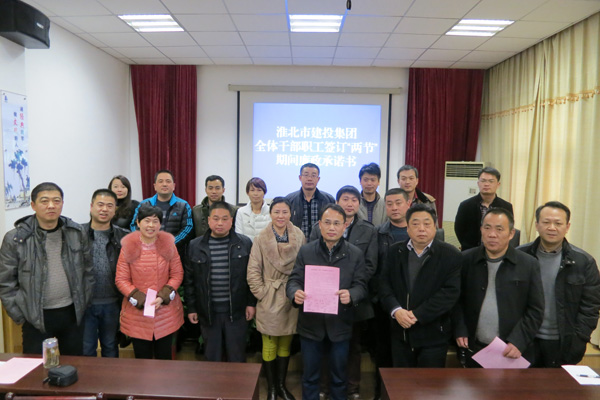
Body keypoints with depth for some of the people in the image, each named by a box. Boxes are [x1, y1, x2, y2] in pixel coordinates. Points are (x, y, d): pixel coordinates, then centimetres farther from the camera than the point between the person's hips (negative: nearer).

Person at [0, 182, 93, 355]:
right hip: (36, 318, -2)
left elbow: (88, 271, 7)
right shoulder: (15, 239, -8)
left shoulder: (77, 233, 0)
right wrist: (20, 316, -5)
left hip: (72, 314, 2)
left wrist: (83, 304, 5)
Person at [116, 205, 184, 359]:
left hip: (166, 313, 1)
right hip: (137, 314, 0)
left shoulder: (168, 244, -1)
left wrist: (163, 297, -13)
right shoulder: (128, 247, -3)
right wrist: (140, 300, -14)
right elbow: (121, 280, -3)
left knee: (165, 357, 11)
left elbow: (177, 274, 1)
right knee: (142, 359, 11)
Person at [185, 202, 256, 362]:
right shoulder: (195, 246, 0)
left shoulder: (244, 243, -3)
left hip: (236, 311, -1)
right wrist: (191, 308, 4)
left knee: (237, 357, 11)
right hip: (208, 312, 1)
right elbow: (189, 280, 4)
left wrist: (251, 303, -1)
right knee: (212, 357, 16)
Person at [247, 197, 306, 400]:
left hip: (292, 300, 2)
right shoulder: (261, 239, -10)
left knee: (285, 345, 16)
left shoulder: (299, 237, -4)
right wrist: (262, 294, -9)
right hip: (269, 300, -2)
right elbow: (253, 271, -7)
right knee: (269, 346, 10)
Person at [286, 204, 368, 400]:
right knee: (310, 375, 17)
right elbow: (293, 280, -4)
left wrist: (351, 295, -28)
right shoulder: (305, 251, -1)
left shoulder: (356, 254, -2)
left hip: (340, 325, 0)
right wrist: (295, 293, -27)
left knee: (339, 376, 18)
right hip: (310, 323, 0)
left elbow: (361, 285, -5)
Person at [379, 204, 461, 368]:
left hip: (433, 334, -3)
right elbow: (385, 284, 2)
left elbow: (450, 292, -14)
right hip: (401, 333, 3)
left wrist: (417, 314, -19)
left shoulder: (451, 255, -6)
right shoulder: (395, 251, 6)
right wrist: (396, 310, -16)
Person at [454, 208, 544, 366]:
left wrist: (518, 342, -11)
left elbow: (535, 310, -2)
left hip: (513, 352, -1)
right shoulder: (466, 260, -1)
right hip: (474, 349, 1)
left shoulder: (528, 264, -3)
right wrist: (460, 330, -5)